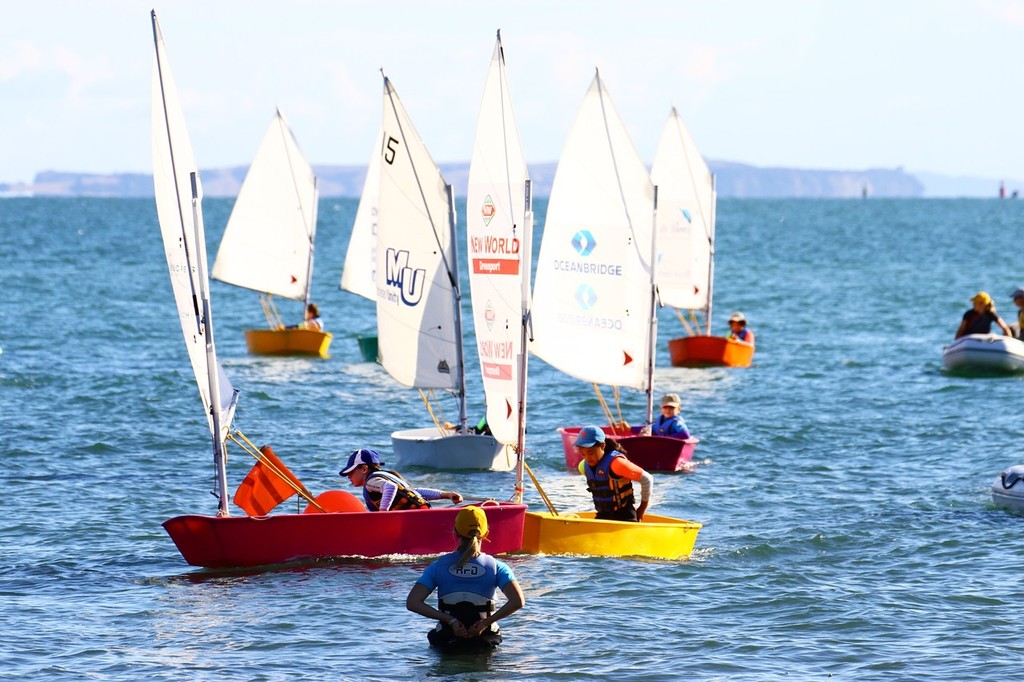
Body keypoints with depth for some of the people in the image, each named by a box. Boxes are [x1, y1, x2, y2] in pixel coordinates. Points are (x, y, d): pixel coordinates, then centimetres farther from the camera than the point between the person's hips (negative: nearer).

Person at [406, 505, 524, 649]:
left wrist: (449, 619, -9)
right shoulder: (496, 567, -2)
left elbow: (412, 603, -10)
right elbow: (518, 601, -16)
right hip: (485, 641, -1)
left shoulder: (439, 566, 0)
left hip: (446, 642, 1)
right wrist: (486, 622, -10)